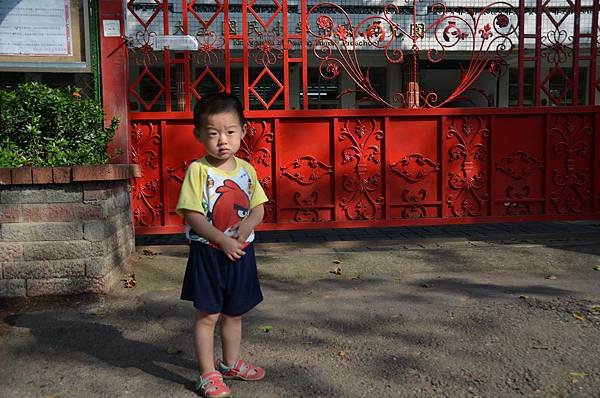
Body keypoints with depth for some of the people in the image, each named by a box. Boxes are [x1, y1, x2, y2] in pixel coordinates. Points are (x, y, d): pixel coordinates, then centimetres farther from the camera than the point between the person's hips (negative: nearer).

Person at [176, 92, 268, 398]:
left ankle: (231, 363, 38)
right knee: (208, 315, 5)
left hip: (241, 252, 5)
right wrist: (223, 241, -20)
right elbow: (192, 214, -16)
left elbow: (258, 207, 7)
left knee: (234, 313, 19)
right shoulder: (198, 170, -13)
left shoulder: (246, 169, 2)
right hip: (208, 253, -5)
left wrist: (249, 222, -15)